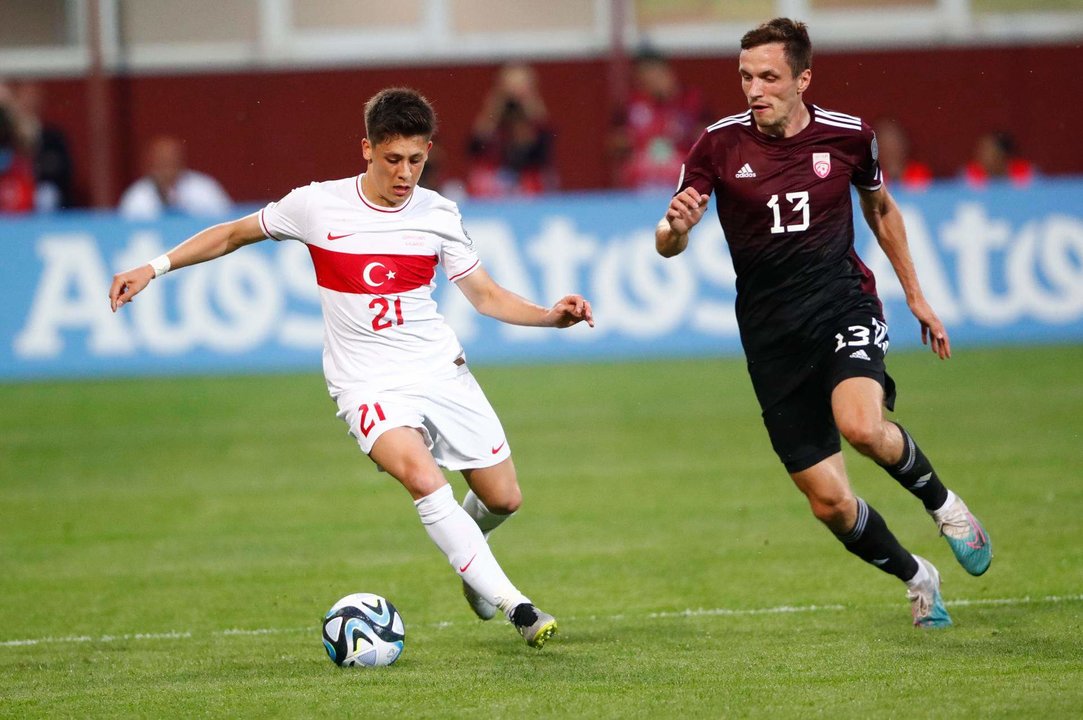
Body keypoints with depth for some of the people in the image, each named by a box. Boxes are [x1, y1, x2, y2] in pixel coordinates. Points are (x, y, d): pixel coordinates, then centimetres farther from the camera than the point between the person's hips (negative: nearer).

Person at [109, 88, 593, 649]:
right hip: (369, 385, -4)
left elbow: (486, 296, 7)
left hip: (441, 370, 4)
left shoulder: (438, 214, -1)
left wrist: (551, 316, -10)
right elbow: (235, 234, 8)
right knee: (423, 478, -30)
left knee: (503, 498, 5)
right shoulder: (317, 206, -7)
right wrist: (154, 267, 3)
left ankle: (464, 548, 42)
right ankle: (512, 603, -27)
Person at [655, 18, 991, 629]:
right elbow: (668, 246, -7)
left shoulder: (848, 135, -2)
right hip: (772, 336, 1)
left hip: (844, 304, -1)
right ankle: (916, 577, 26)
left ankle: (941, 500, -1)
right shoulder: (720, 144, -6)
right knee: (829, 502, -2)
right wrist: (675, 226, -31)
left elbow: (881, 207, 18)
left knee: (861, 425, -32)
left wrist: (916, 295, 20)